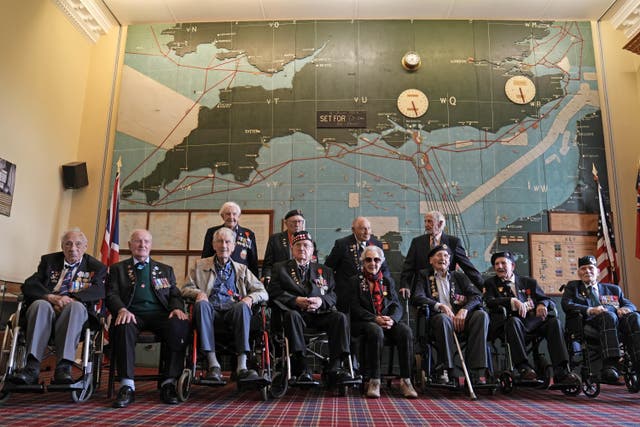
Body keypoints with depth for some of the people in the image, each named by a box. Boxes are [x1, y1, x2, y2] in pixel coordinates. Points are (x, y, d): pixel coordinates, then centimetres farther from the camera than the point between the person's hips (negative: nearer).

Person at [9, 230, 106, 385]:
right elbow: (28, 285, 8)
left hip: (75, 308, -1)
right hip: (48, 305, 2)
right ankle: (32, 368, -43)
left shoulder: (96, 266, 16)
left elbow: (99, 291, -3)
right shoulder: (48, 260, 22)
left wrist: (72, 298, -20)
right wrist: (50, 296, -13)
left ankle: (63, 367, -46)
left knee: (76, 306, -37)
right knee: (40, 304, -34)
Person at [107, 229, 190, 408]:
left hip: (159, 313, 1)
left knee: (180, 325, -33)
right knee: (124, 327, -38)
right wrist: (122, 309, -15)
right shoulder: (117, 268, 22)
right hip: (132, 314, -1)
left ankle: (169, 383, -25)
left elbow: (175, 294, 18)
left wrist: (177, 308, -6)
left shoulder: (165, 269, 27)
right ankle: (127, 386, -31)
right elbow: (112, 295, 8)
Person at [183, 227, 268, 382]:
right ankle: (213, 364, -39)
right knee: (201, 304, -35)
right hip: (211, 309, 0)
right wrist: (198, 293, -6)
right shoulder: (200, 265, 25)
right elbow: (186, 289, 17)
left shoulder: (242, 269, 24)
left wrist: (250, 298, -6)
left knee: (243, 306, -34)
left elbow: (263, 292, 17)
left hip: (232, 310, 0)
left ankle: (242, 366, -42)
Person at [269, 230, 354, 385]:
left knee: (340, 317, -26)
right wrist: (295, 300, -13)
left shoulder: (324, 271, 23)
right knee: (292, 315, -36)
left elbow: (333, 295, 11)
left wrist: (321, 300, -12)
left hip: (320, 313, 2)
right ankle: (301, 367, -35)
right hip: (296, 312, -2)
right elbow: (274, 293, 3)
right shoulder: (280, 268, 18)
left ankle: (335, 367, -28)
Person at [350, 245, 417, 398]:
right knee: (376, 331, -38)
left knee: (406, 331, -28)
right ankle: (374, 381, -30)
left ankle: (405, 380, -26)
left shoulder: (388, 281, 19)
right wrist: (375, 319, -19)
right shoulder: (355, 281, 9)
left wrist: (392, 319, -16)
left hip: (387, 322, 3)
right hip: (363, 323, -3)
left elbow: (397, 306, 8)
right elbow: (355, 308, -3)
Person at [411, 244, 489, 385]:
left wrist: (464, 309, -12)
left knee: (481, 315, -26)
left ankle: (477, 372, -28)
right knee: (443, 318, -37)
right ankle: (444, 370, -29)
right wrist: (440, 306, -17)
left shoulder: (459, 276, 23)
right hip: (438, 318, -3)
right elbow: (417, 298, -1)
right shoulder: (424, 275, 16)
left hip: (460, 318, 3)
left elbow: (477, 295, 9)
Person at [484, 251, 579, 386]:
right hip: (508, 323, -3)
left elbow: (548, 300, 17)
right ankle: (523, 367, -35)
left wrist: (542, 304, -9)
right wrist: (512, 301, -20)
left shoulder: (528, 282, 22)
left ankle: (561, 372, -27)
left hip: (532, 321, 3)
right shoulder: (491, 283, 14)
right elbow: (489, 302, -5)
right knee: (513, 321, -36)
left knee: (554, 321, -23)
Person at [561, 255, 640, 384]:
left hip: (616, 321, 3)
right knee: (609, 316, -36)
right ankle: (610, 365, -46)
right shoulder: (572, 287, 23)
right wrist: (590, 310, -14)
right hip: (588, 322, -3)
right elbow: (567, 305, 4)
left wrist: (625, 308, -6)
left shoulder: (613, 289, 32)